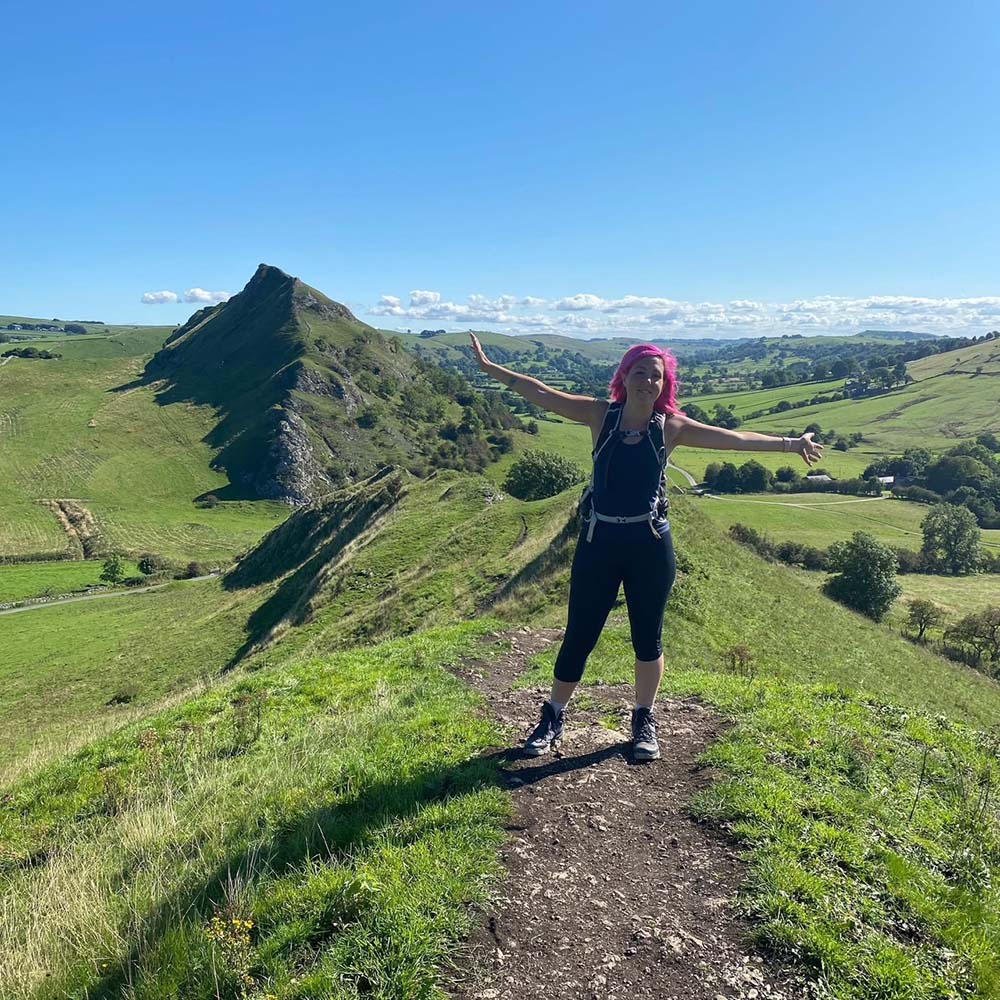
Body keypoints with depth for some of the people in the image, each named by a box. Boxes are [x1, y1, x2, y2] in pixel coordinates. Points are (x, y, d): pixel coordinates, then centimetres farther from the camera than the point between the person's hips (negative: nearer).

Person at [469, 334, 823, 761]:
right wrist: (489, 366, -3)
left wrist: (790, 443, -4)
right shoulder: (601, 414, -1)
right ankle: (553, 718, 24)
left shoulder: (671, 427, -1)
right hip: (598, 539, 0)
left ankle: (644, 721, 30)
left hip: (650, 543, 1)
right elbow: (542, 394, -1)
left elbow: (733, 438, -1)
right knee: (579, 635, 6)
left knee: (647, 638, 10)